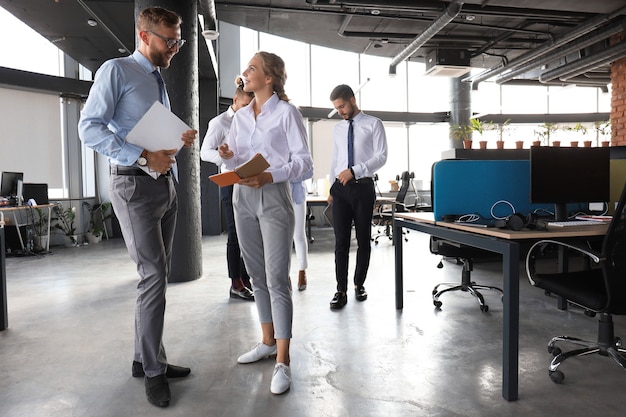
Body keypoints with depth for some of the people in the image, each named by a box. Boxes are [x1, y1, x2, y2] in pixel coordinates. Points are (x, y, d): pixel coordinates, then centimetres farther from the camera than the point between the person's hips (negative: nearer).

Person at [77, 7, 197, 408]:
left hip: (166, 183, 9)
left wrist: (179, 140, 4)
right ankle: (153, 370, 6)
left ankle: (146, 358, 25)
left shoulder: (159, 82, 20)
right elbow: (90, 128, -14)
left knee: (159, 276, 11)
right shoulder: (117, 70, -4)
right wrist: (143, 156, -22)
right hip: (135, 183, -8)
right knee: (154, 275, -9)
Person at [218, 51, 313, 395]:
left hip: (273, 198, -6)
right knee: (257, 275, 12)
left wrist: (269, 176, -21)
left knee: (277, 279, -8)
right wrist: (228, 156, -6)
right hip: (243, 198, 7)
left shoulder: (286, 112, -3)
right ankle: (268, 341, 27)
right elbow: (234, 161, 17)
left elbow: (303, 160, -8)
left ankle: (282, 363, -1)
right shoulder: (240, 116, 15)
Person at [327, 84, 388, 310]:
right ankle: (341, 290, 5)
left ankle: (359, 284, 24)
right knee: (341, 241, -1)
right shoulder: (337, 129, 14)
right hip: (340, 188, 3)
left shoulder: (373, 124, 0)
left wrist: (354, 171, -19)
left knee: (363, 239, 8)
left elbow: (381, 156, -8)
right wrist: (331, 188, 13)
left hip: (363, 188, -3)